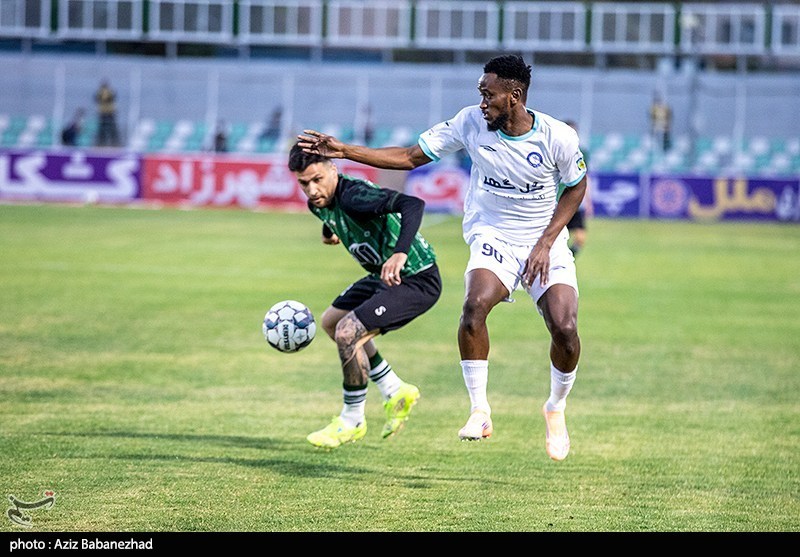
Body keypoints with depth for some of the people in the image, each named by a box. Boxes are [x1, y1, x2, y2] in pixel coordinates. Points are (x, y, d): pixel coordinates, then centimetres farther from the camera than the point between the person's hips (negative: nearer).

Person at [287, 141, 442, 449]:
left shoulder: (354, 196, -29)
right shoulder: (318, 203, -1)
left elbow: (413, 204, -42)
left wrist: (400, 253, -51)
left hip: (417, 280, -11)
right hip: (384, 276, 11)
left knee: (348, 332, -20)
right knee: (331, 321, 22)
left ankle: (351, 421, 0)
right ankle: (396, 393, 28)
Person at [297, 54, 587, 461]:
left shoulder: (558, 137, -14)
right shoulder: (472, 123, -10)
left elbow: (576, 187, 2)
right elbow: (412, 156, -3)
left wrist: (546, 242, -8)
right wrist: (344, 151, -10)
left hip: (545, 243, -1)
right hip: (492, 237, 1)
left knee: (565, 329, -18)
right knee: (475, 305, -30)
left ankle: (556, 408, 13)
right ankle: (479, 412, -18)